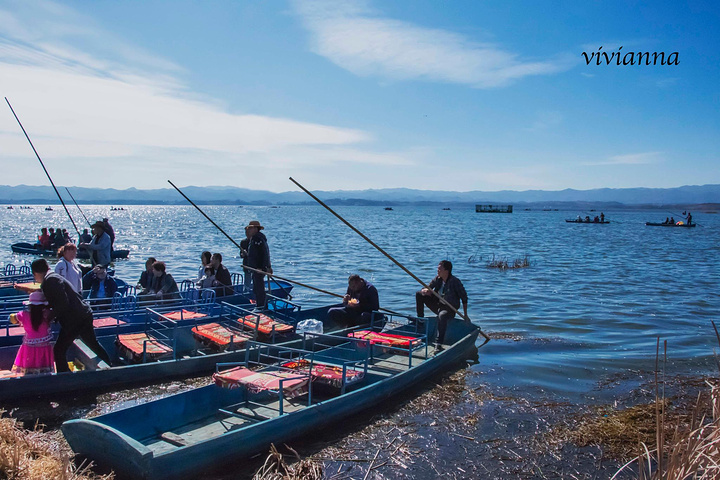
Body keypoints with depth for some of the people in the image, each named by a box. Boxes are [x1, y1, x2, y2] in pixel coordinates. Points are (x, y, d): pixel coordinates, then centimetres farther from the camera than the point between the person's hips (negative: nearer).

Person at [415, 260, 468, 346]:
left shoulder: (455, 281, -16)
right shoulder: (437, 279, -1)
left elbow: (464, 298, -10)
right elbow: (425, 289, 0)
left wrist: (465, 314, -12)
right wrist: (425, 291, -26)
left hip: (450, 310, -6)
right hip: (437, 305, 6)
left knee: (442, 315, -42)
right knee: (419, 295, -3)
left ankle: (439, 343, -42)